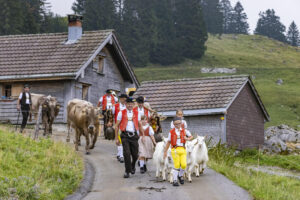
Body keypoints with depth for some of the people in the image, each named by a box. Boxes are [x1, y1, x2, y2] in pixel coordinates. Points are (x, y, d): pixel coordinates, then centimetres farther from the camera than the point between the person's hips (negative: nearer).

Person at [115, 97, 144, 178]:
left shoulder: (136, 114, 12)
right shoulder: (121, 113, 4)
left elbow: (140, 126, 19)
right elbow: (117, 126, 5)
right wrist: (116, 138, 0)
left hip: (134, 135, 2)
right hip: (125, 135, -2)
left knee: (135, 155, 3)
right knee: (127, 153, -13)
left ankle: (132, 166, 34)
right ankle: (127, 171, -1)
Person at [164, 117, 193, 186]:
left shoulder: (184, 131, 9)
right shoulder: (171, 132, 5)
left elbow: (191, 137, 22)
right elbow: (168, 142, 10)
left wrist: (188, 139, -2)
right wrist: (165, 151, 10)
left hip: (183, 150, 2)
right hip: (175, 150, -2)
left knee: (184, 165, -10)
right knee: (176, 166, -7)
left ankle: (180, 176, 19)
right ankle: (175, 181, 4)